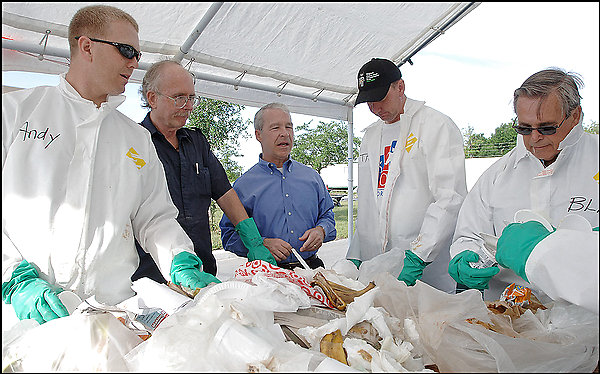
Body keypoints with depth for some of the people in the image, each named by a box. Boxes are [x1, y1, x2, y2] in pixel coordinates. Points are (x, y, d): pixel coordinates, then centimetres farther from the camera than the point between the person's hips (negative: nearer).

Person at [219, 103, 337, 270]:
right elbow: (229, 235, 1)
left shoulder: (311, 176, 13)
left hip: (310, 267, 3)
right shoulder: (244, 184, 3)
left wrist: (320, 230, -2)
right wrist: (262, 244, -15)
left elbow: (327, 215, 21)